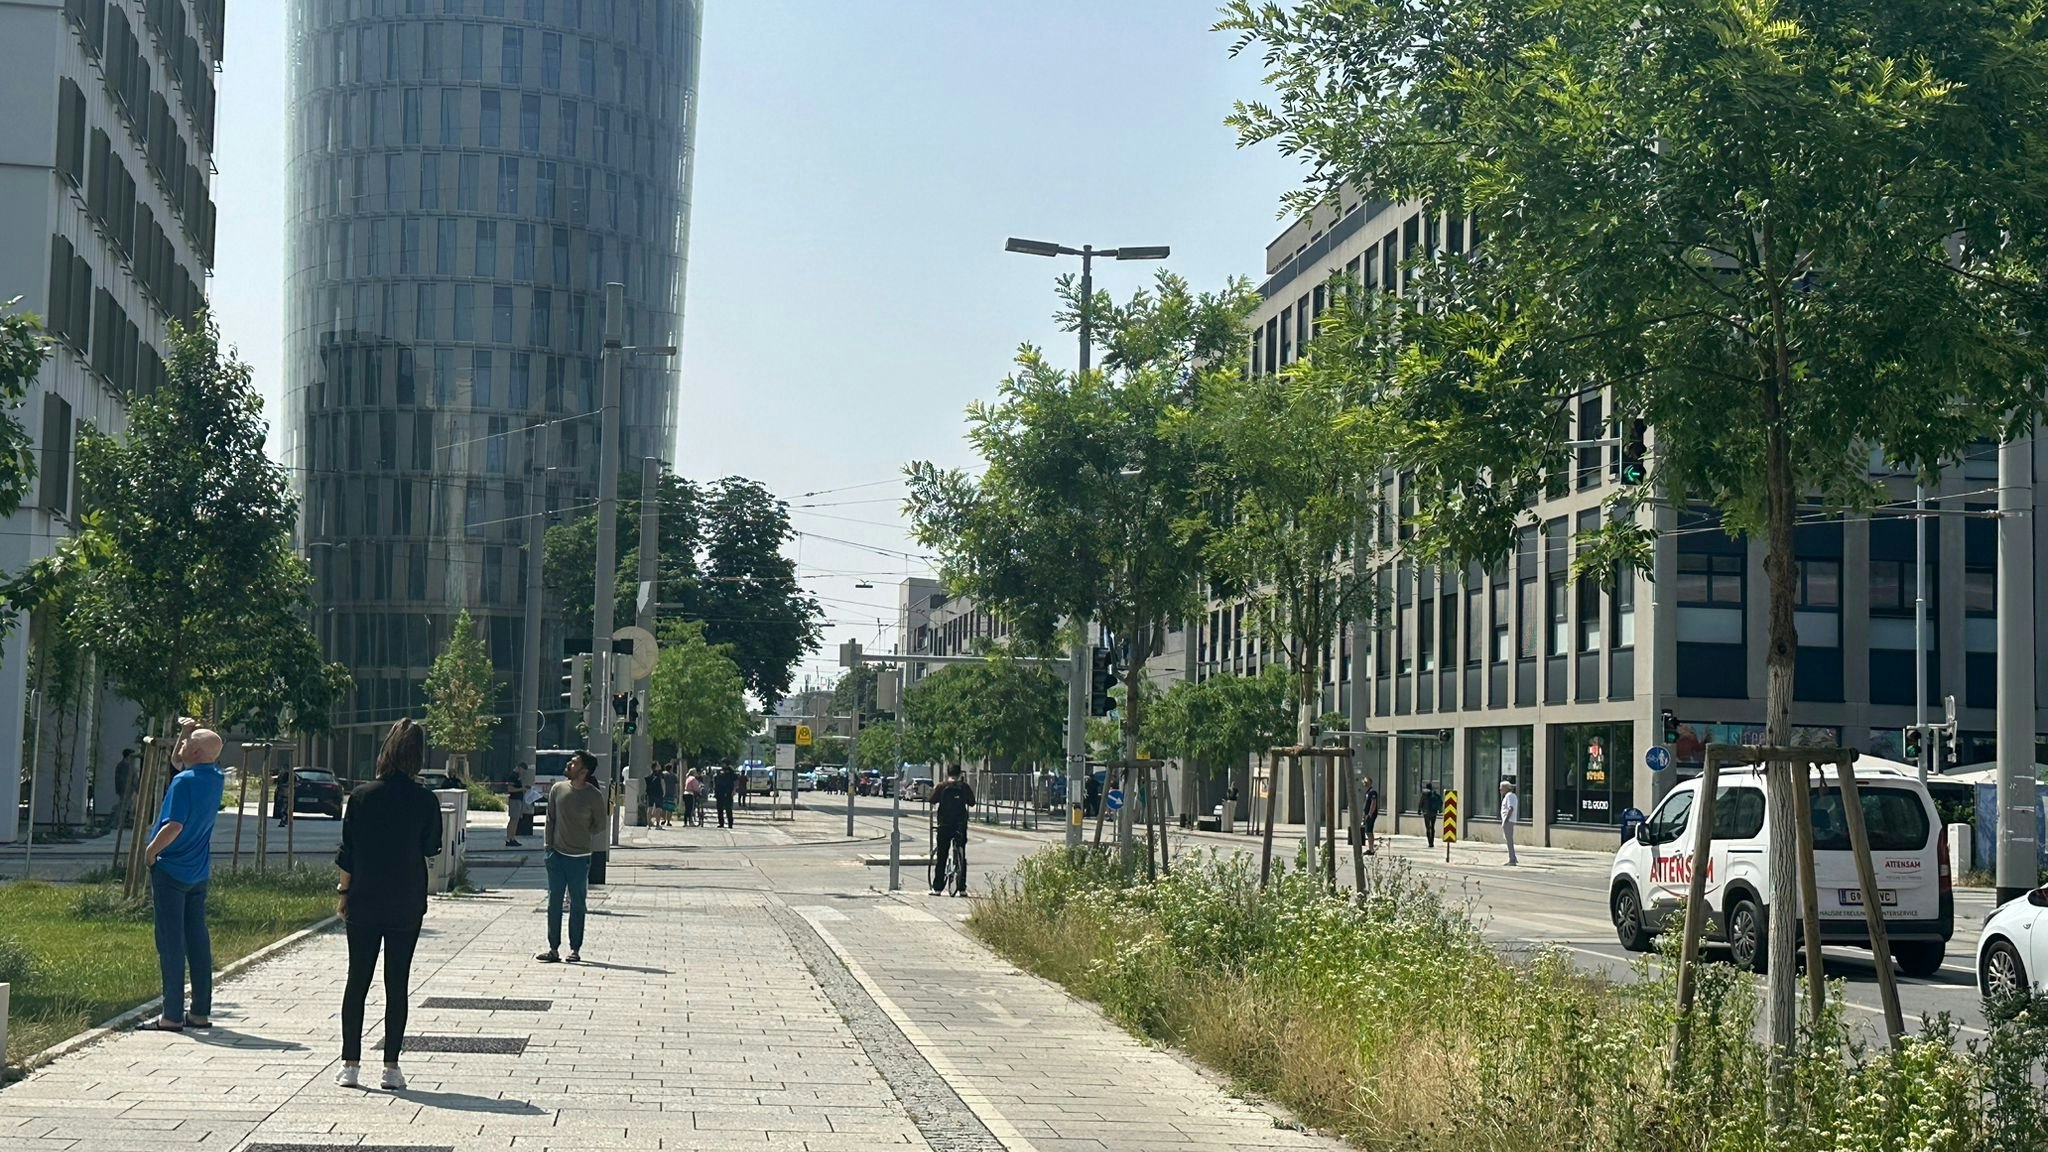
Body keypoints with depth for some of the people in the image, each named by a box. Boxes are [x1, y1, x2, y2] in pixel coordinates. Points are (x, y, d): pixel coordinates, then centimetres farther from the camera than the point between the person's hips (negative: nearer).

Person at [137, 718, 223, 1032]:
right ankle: (201, 1012, 14)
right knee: (197, 941, 11)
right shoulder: (215, 777, 5)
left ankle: (172, 1015, -1)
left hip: (171, 870, -8)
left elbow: (175, 826, -26)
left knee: (171, 943, -3)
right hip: (199, 872, 8)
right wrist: (186, 732, 8)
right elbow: (176, 760, 22)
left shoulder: (184, 782, -19)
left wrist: (151, 851, -11)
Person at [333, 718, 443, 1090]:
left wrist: (343, 892, 9)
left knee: (357, 980, 9)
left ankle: (350, 1064, 9)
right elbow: (432, 849, 4)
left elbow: (346, 853, -1)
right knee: (397, 983, 5)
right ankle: (391, 1066, 6)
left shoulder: (362, 796, -5)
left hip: (363, 904, 1)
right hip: (407, 905, -1)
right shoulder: (425, 801, -8)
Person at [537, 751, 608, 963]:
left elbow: (599, 825, 4)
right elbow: (550, 820, 7)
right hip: (557, 855, 3)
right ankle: (553, 949, 9)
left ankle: (575, 949, 12)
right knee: (554, 902, 4)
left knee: (577, 904, 4)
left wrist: (581, 838, 1)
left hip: (580, 856, -3)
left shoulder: (594, 796, -7)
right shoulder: (557, 789, 3)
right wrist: (549, 848, 2)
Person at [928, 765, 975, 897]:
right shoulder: (964, 787, -1)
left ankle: (937, 888, 4)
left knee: (941, 857, 6)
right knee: (962, 857, 8)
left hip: (945, 824, -1)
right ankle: (962, 888, 5)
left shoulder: (941, 787, -3)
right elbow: (972, 803, 4)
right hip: (961, 825, 1)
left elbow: (932, 802, -1)